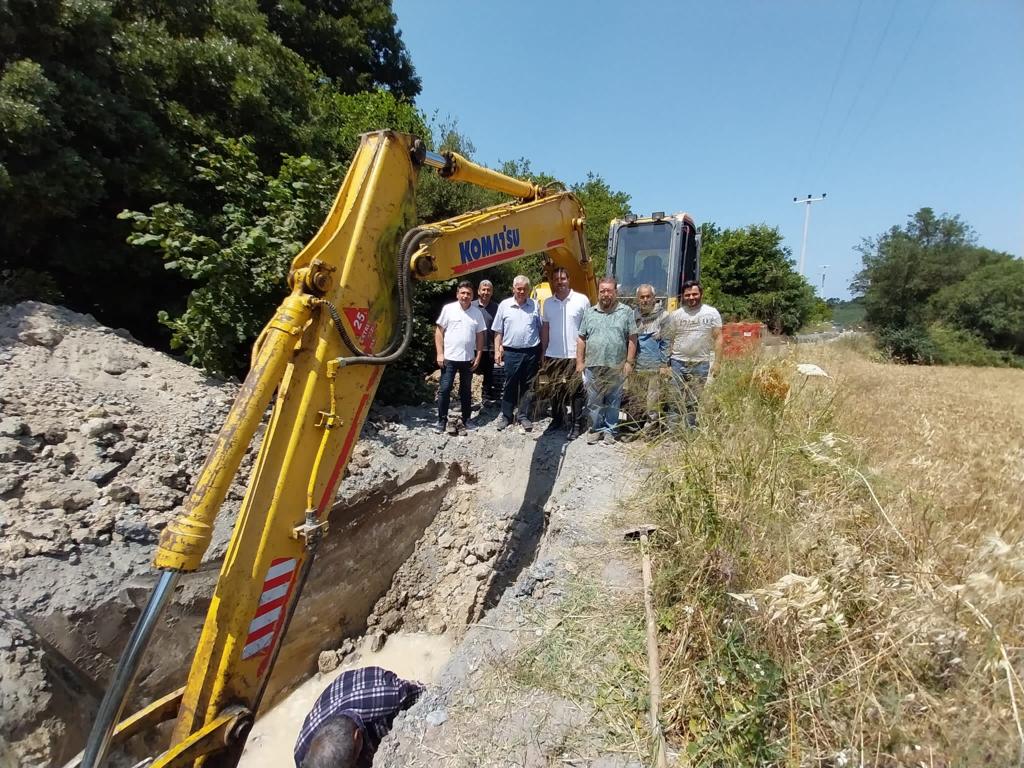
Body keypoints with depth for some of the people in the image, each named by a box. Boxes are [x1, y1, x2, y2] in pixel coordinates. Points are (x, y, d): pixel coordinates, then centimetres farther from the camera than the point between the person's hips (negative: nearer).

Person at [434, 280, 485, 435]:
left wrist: (478, 356, 3)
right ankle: (442, 420, 8)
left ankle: (466, 418, 25)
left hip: (468, 358, 3)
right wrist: (439, 353, -8)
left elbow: (480, 336, 8)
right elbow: (439, 331, -2)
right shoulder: (448, 309, -3)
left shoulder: (477, 313, 5)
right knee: (444, 389, -1)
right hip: (449, 357, -3)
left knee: (466, 390, 13)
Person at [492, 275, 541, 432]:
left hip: (531, 352, 1)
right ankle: (506, 415, 19)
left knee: (527, 386, 9)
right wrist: (497, 351, -1)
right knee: (510, 386, 7)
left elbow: (541, 329, 7)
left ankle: (524, 416, 20)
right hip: (511, 352, -1)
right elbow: (498, 331, 5)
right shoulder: (504, 305, 2)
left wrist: (542, 351, 3)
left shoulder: (535, 305, 3)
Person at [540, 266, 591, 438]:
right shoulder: (548, 303, 7)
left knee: (575, 392, 3)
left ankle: (575, 424, 13)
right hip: (553, 356, 4)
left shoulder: (582, 300, -5)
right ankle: (557, 419, 28)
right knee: (555, 391, 13)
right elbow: (545, 328, 12)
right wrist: (543, 352, 9)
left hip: (575, 355, -4)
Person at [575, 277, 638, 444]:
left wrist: (629, 362, -5)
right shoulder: (590, 313, 8)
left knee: (613, 401, 8)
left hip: (616, 367, -1)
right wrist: (580, 361, 3)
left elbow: (632, 339, 1)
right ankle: (596, 429, 20)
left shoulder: (626, 312, 2)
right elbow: (581, 339, 9)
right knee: (593, 401, 6)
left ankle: (609, 430, 20)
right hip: (593, 366, 2)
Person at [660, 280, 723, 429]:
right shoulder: (676, 315, 5)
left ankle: (691, 430, 18)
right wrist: (666, 364, -2)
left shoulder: (711, 313, 3)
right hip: (678, 362, 0)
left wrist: (716, 362, -5)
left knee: (695, 401, 8)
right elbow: (668, 340, 5)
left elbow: (718, 338, 2)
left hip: (701, 363, 0)